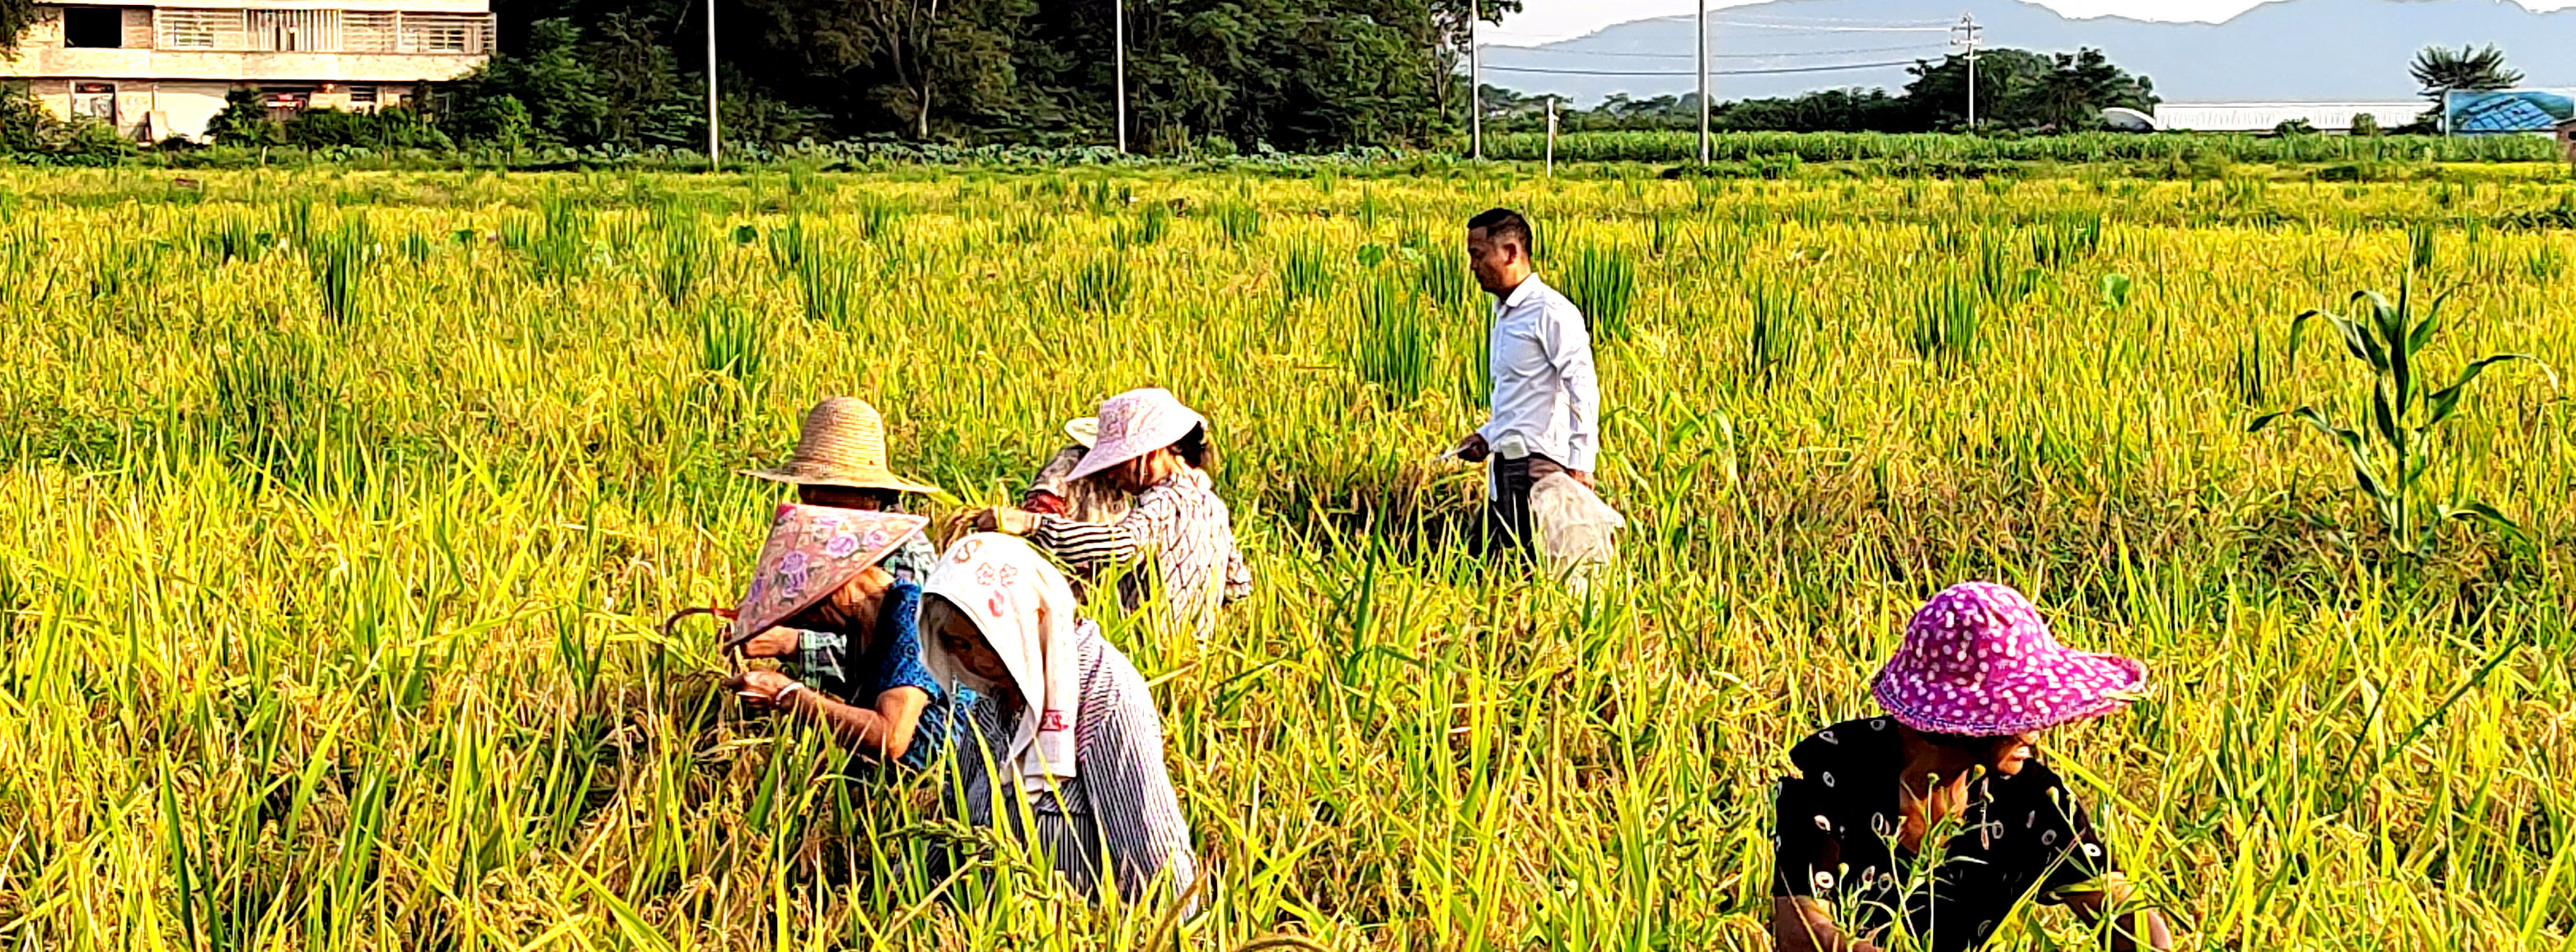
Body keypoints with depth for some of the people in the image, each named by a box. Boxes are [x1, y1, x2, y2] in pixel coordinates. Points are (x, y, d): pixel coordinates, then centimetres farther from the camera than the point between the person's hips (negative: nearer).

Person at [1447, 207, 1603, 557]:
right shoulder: (1503, 314, 20)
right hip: (1503, 469, 10)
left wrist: (1580, 465, -22)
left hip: (1539, 466, -10)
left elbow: (1583, 390, -16)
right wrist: (1487, 436, 16)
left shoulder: (1552, 312, -10)